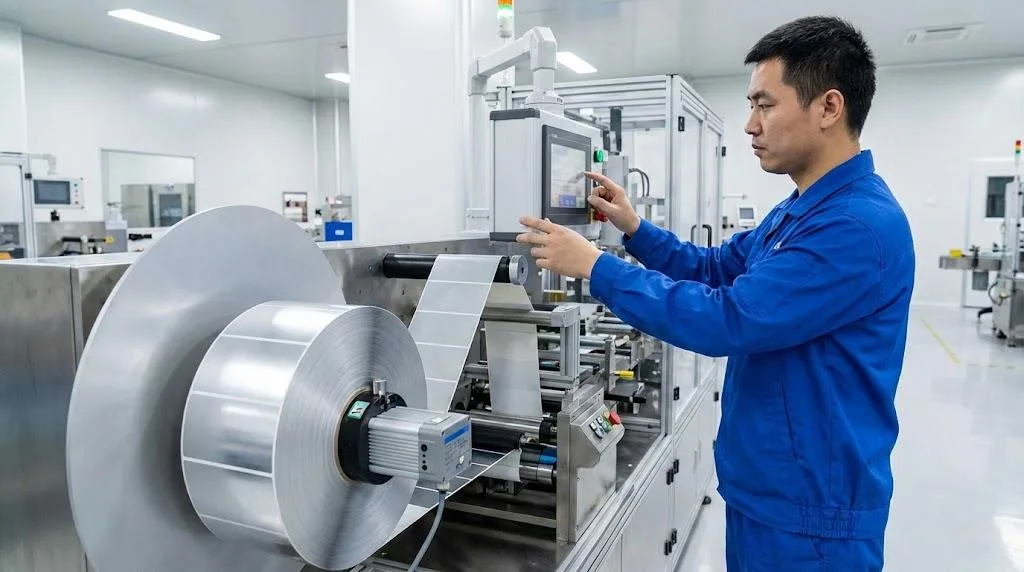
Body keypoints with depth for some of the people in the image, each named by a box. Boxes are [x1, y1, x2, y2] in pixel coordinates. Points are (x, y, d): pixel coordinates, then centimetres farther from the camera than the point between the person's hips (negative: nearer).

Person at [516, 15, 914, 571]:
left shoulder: (859, 224, -25)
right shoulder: (801, 210, 9)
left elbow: (728, 320, -29)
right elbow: (716, 269, 16)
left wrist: (595, 266, -23)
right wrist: (633, 227, 2)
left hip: (808, 507, -9)